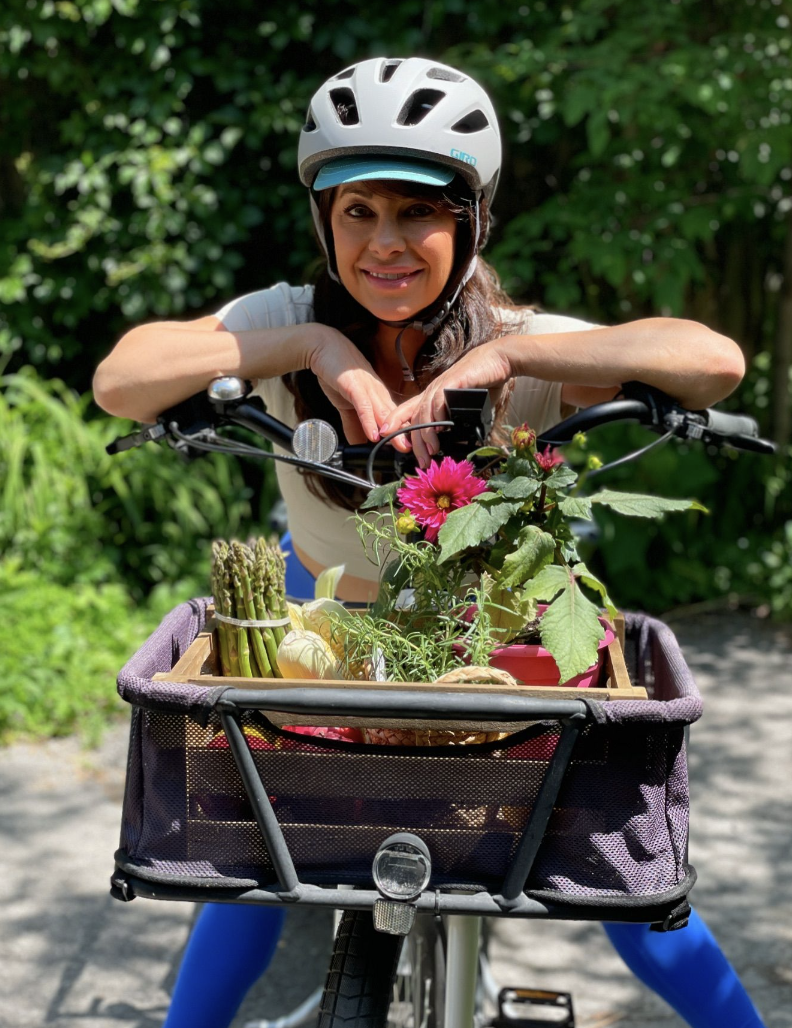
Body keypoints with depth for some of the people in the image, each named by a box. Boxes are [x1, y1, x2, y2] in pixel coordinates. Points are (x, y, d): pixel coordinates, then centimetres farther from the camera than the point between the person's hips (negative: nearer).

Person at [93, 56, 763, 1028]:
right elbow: (120, 381, -33)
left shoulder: (517, 342, -24)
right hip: (320, 621, 1)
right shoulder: (291, 320, -19)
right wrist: (310, 346, -40)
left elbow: (716, 361, -37)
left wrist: (506, 353, -44)